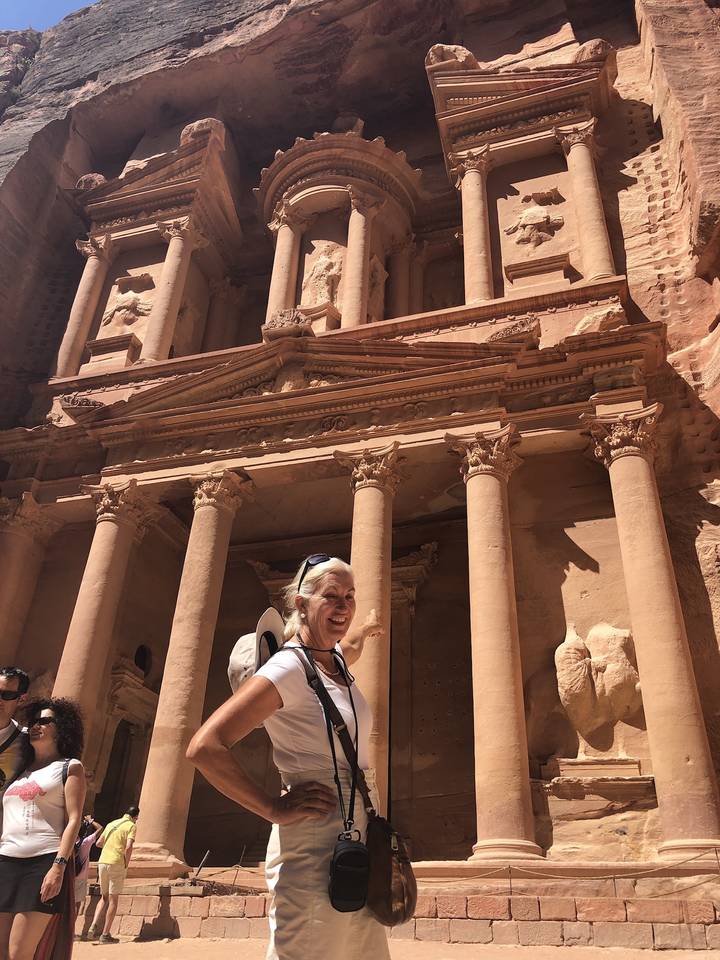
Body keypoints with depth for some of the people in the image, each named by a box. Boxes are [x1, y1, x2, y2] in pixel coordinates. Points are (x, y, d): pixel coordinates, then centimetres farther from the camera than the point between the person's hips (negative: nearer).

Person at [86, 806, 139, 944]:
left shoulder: (112, 823, 17)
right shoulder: (131, 826, -2)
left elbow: (99, 843, 21)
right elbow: (129, 847, -15)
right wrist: (126, 865, -4)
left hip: (102, 861, 6)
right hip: (116, 864, -6)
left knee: (104, 897, 18)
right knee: (113, 899, 4)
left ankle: (94, 928, 3)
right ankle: (105, 934, 5)